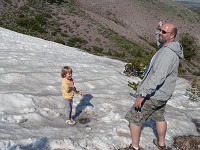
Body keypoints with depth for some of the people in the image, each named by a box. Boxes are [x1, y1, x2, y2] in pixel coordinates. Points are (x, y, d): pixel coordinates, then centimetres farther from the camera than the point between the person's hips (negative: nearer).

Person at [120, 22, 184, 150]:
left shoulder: (168, 53, -27)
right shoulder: (169, 48, 4)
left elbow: (158, 77, -34)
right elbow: (161, 44, 31)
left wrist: (142, 94, -33)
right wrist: (159, 30, 19)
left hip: (153, 95, -10)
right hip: (162, 94, 10)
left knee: (134, 118, 2)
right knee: (159, 117, 26)